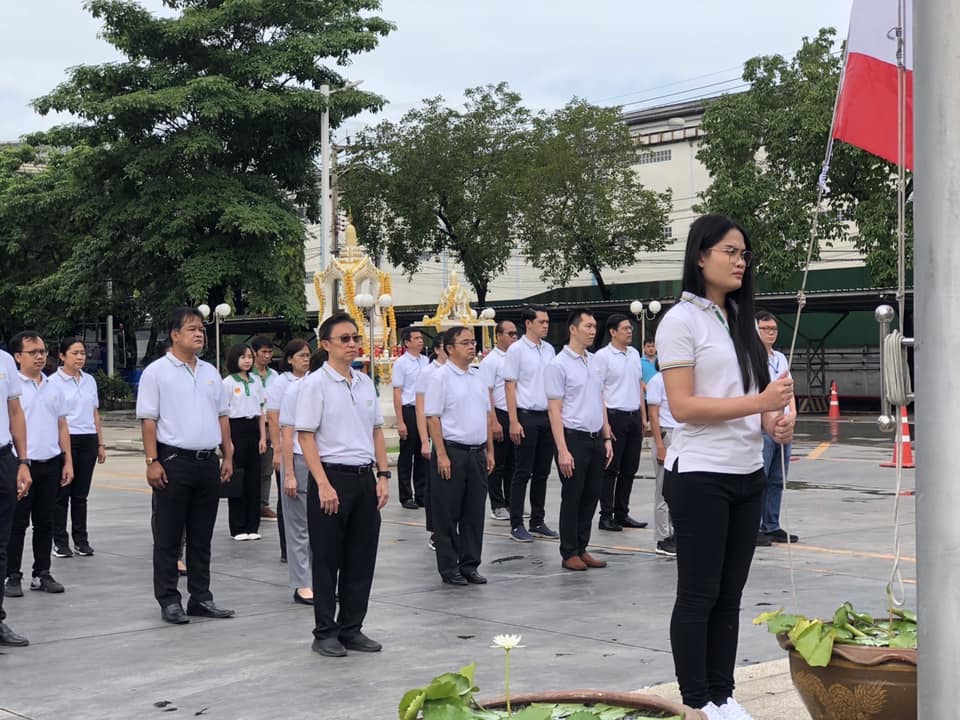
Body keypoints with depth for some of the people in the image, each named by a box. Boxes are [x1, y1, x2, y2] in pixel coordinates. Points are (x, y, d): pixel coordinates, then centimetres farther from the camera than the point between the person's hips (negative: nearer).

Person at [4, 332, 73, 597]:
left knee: (44, 522, 11)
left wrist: (68, 462, 12)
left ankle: (42, 573, 19)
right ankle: (12, 576, 9)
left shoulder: (53, 387, 12)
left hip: (50, 464, 5)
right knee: (17, 523, 1)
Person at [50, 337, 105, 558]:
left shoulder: (89, 381, 12)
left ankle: (81, 540, 14)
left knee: (81, 494, 8)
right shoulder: (54, 381, -4)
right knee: (62, 493, 1)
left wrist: (101, 444, 14)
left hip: (88, 440, 5)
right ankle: (60, 542, 7)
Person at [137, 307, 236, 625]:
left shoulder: (210, 372, 13)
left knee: (202, 536, 11)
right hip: (173, 461, -6)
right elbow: (148, 419, -9)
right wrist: (152, 461, -15)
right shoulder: (156, 372, -4)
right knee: (168, 537, 1)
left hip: (208, 461, 6)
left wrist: (228, 456, 12)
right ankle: (169, 601, 7)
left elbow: (222, 416, 18)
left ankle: (201, 597, 18)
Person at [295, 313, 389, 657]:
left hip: (364, 477, 6)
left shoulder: (365, 382, 10)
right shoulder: (315, 384, -8)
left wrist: (383, 475, 7)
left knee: (362, 559, 10)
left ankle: (351, 629, 21)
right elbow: (306, 437, -12)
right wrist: (324, 485, -17)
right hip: (331, 476, -6)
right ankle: (325, 633, 13)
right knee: (327, 561, 3)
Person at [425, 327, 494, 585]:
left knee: (474, 513, 9)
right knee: (447, 515, 1)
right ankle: (449, 569, 8)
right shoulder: (441, 377, -8)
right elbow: (433, 418, -12)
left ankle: (470, 566, 18)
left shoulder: (478, 377, 13)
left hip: (477, 453, 7)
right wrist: (442, 455, -16)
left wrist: (489, 451, 14)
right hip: (452, 452, -6)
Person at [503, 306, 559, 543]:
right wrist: (514, 422, -14)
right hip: (526, 417, -6)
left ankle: (538, 521, 18)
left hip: (548, 417, 6)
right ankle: (516, 525, 3)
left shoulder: (549, 349, 11)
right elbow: (509, 387, -9)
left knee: (542, 472, 10)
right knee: (522, 473, -2)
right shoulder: (516, 350, -7)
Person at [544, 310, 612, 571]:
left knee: (591, 497, 10)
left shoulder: (595, 362, 12)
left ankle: (582, 549, 20)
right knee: (572, 498, 1)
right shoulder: (559, 365, -10)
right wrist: (563, 450, -17)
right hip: (574, 438, -7)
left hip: (596, 439, 7)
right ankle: (569, 553, 10)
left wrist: (607, 438, 12)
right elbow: (554, 410, -12)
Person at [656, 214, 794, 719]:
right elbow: (681, 406, -17)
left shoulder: (741, 320, 12)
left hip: (748, 474, 7)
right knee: (699, 595, 1)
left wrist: (774, 420, -2)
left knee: (730, 593, 11)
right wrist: (759, 402, -22)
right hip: (700, 476, -7)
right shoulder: (681, 320, -10)